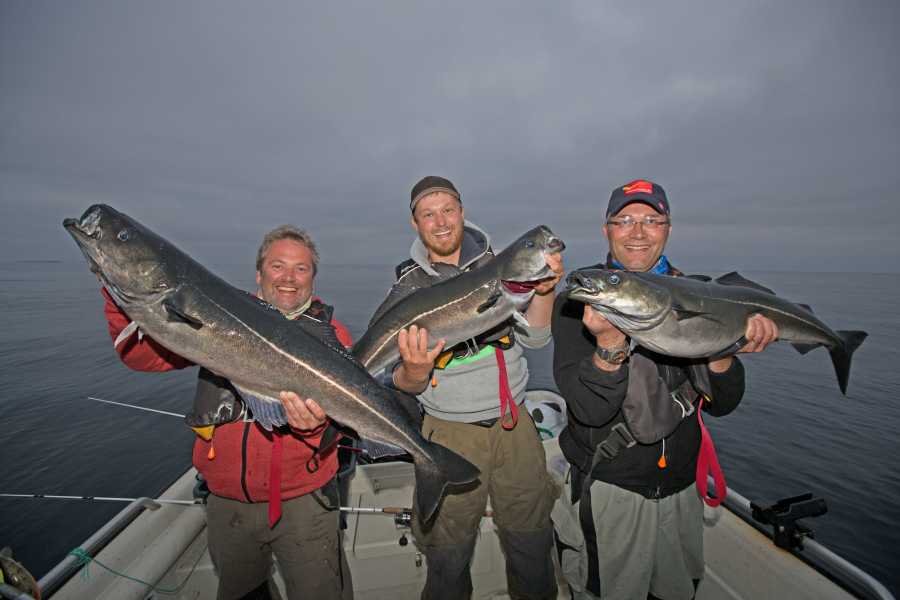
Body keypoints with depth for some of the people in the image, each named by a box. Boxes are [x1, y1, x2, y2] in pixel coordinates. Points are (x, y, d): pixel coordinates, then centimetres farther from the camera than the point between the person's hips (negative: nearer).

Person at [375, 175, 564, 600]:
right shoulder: (407, 289, -6)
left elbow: (533, 339, -3)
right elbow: (402, 385, -4)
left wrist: (543, 291, -20)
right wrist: (414, 371, -27)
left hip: (514, 423, 2)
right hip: (450, 433, -1)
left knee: (532, 540, 19)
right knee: (448, 555, 14)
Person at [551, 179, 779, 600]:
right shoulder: (580, 300, -15)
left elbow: (721, 405, -2)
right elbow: (589, 410, -23)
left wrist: (723, 351, -21)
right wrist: (609, 344, -39)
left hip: (682, 482, 5)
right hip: (612, 485, -4)